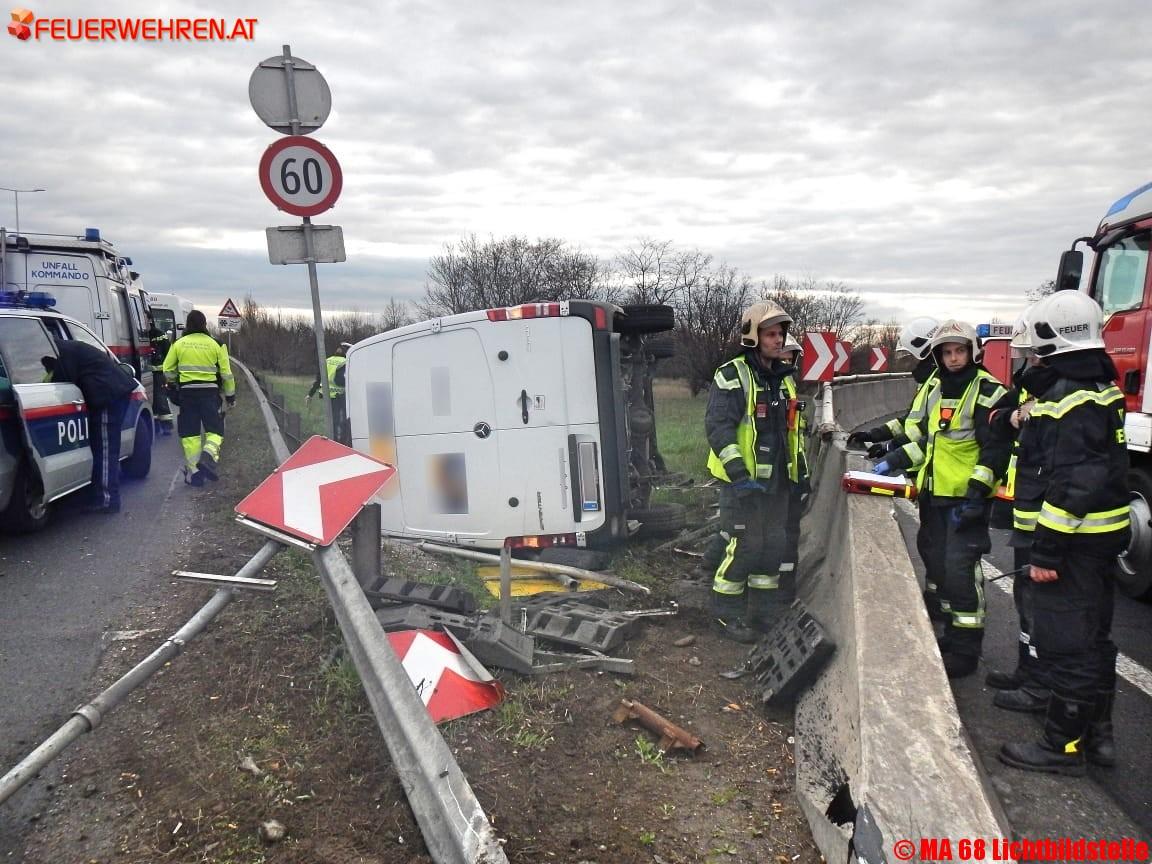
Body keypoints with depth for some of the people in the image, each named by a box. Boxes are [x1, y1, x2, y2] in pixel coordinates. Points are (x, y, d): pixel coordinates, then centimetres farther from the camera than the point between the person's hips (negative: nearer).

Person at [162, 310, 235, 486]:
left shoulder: (179, 344, 3)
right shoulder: (215, 345, 1)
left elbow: (168, 370, 10)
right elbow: (226, 373, 2)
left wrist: (172, 384, 30)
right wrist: (230, 394, 13)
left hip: (187, 391, 1)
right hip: (210, 391, -1)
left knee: (189, 432, 8)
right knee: (215, 429, 7)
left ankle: (194, 471, 7)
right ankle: (209, 455, -22)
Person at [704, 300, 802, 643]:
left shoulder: (784, 377, 14)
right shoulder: (732, 376, -12)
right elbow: (718, 426, -21)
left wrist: (800, 471, 19)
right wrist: (738, 472, -28)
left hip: (776, 480, 8)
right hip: (743, 481, -8)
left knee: (772, 546, 14)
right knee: (743, 547, -4)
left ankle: (765, 613, 28)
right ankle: (725, 616, 11)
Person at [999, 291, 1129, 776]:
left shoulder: (1068, 397, -21)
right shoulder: (1100, 387, 11)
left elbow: (1071, 483, -25)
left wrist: (1048, 551, -22)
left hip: (1075, 540, -10)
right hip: (1103, 536, 10)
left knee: (1066, 642, 0)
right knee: (1093, 635, 19)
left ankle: (1064, 746, 11)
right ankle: (1097, 734, 31)